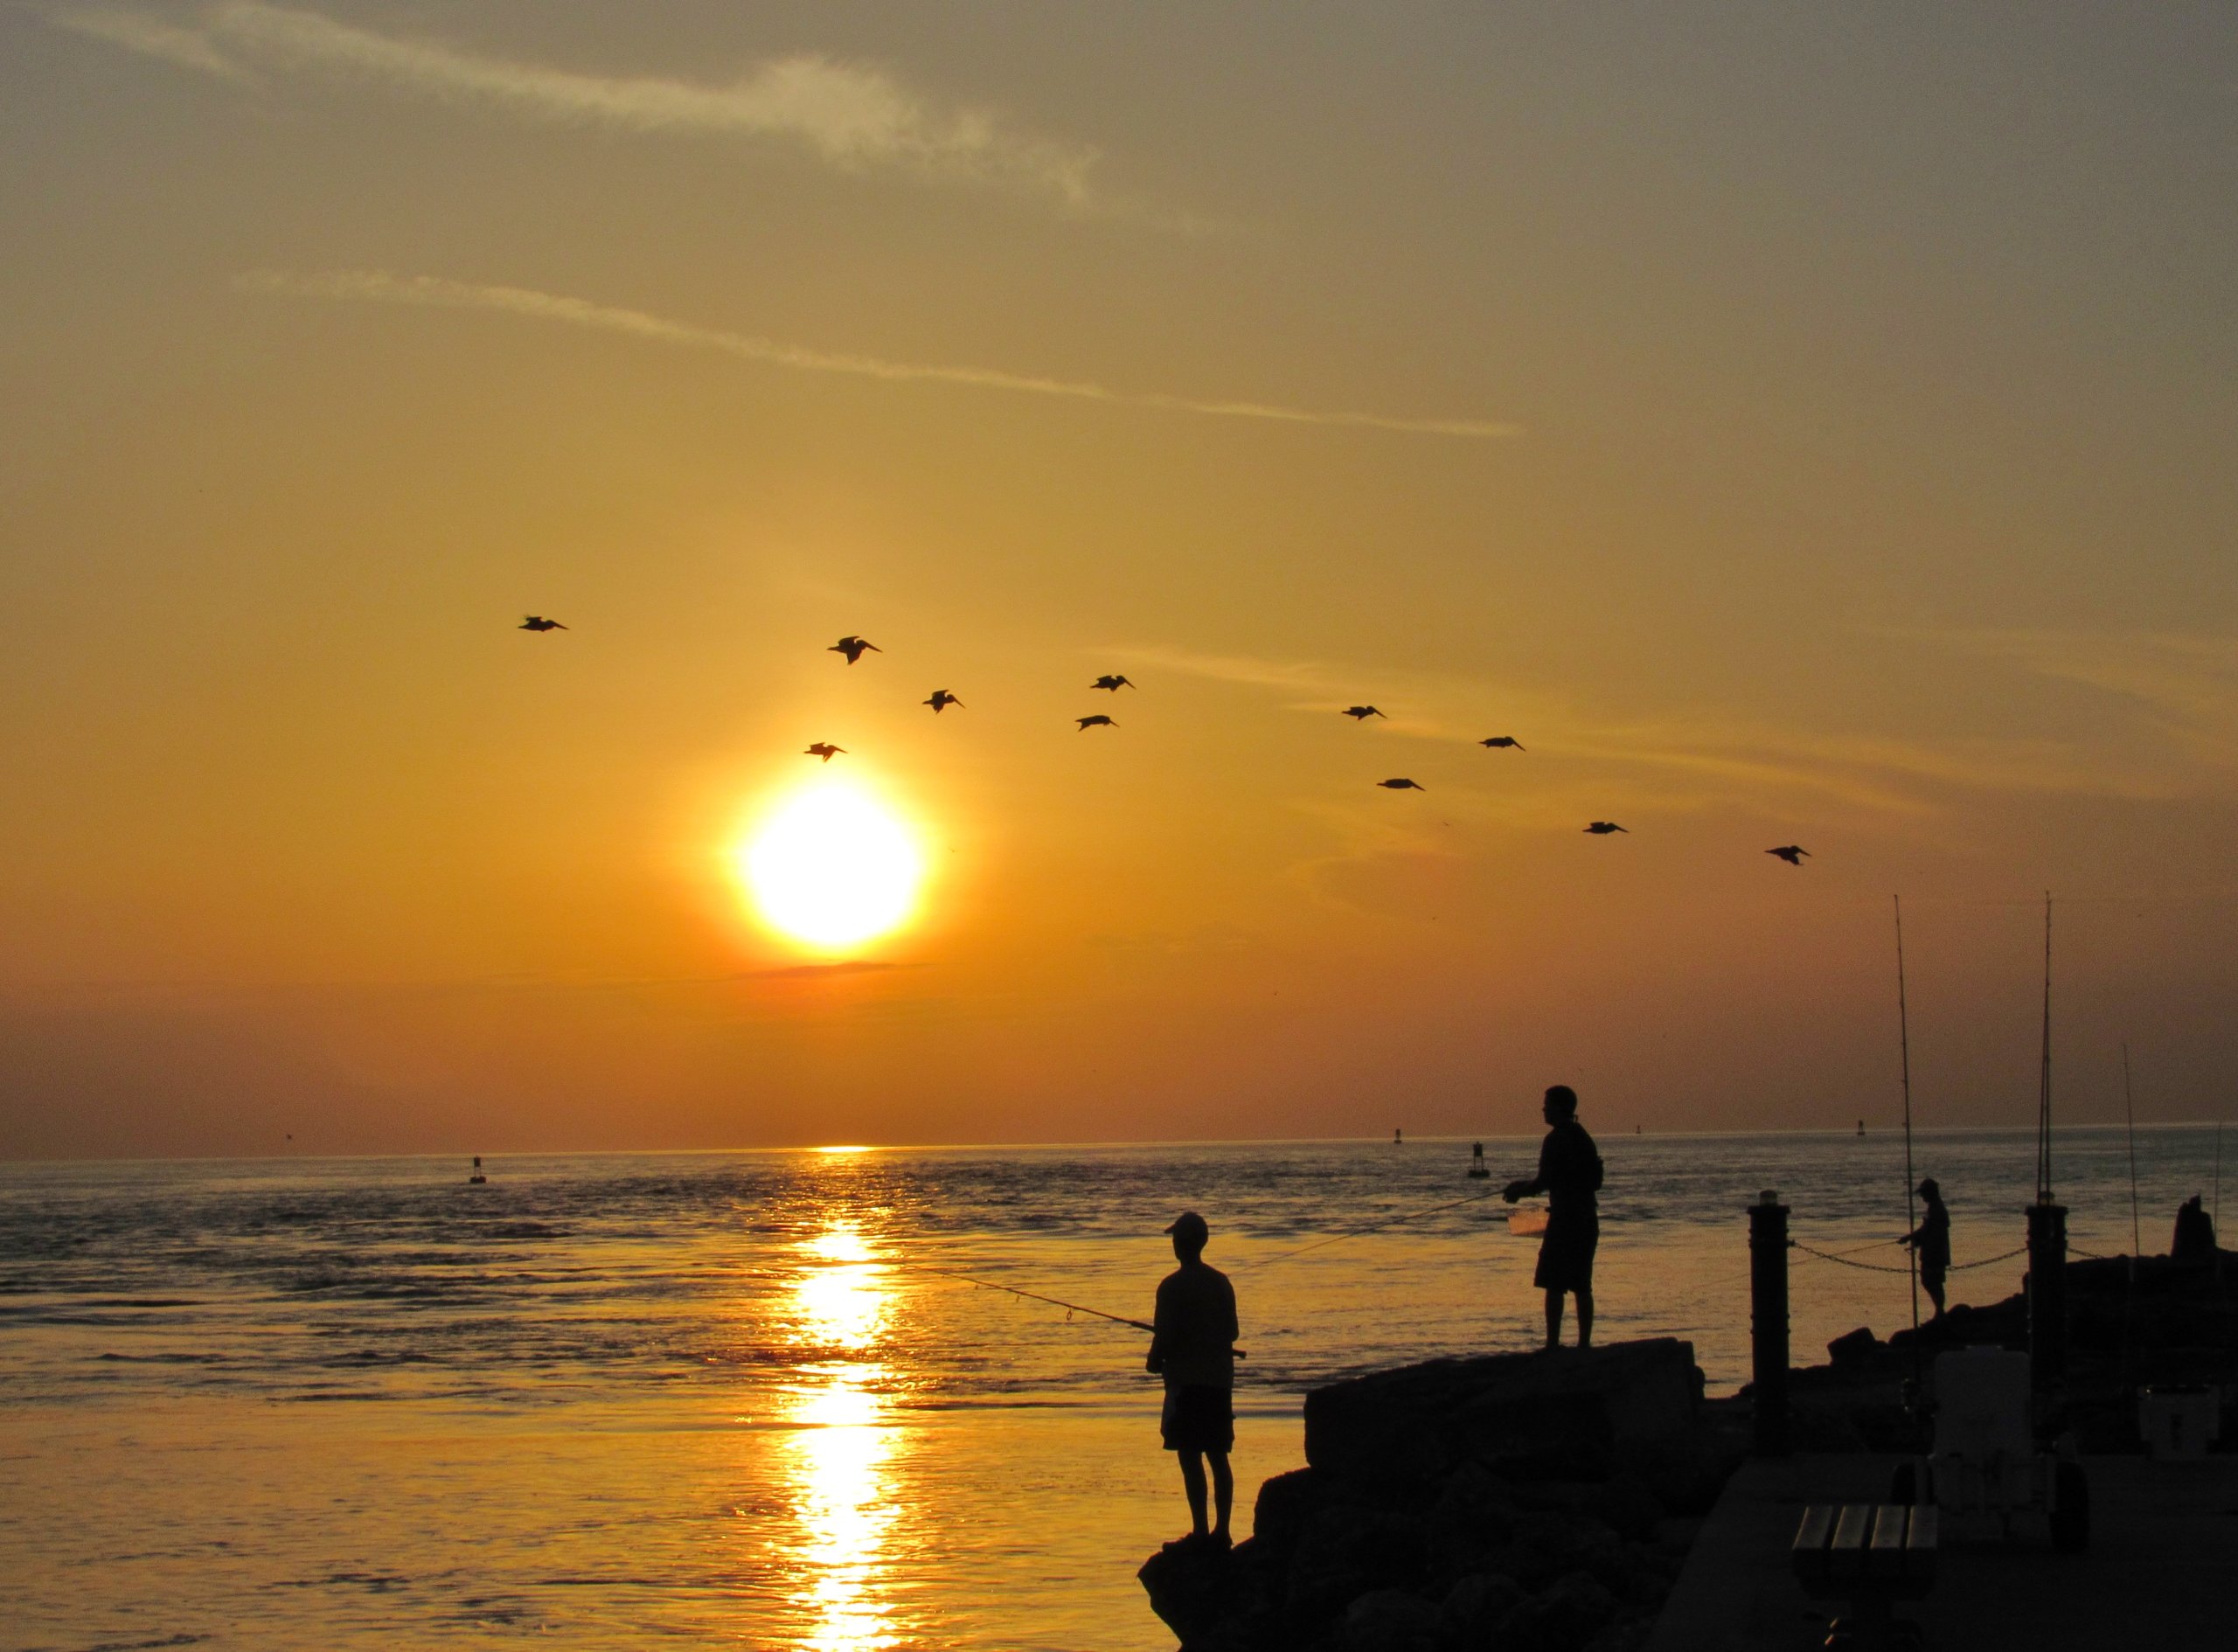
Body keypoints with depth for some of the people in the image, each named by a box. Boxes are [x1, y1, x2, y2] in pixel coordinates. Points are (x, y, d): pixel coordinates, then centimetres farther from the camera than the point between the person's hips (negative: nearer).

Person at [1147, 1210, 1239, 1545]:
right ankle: (1221, 1529, 9)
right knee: (1219, 1457, 10)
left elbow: (1164, 1336, -14)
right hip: (1220, 1379, 6)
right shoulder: (1221, 1282, 8)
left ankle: (1200, 1530, -9)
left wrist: (1155, 1361, 6)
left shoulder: (1172, 1286, -11)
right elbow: (1233, 1332, 13)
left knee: (1190, 1457, -5)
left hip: (1186, 1380, -6)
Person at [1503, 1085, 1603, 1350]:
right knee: (1581, 1286, 11)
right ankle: (1584, 1344, 11)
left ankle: (1553, 1344, -9)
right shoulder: (1583, 1137, 15)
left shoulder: (1556, 1139, -12)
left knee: (1553, 1284, -5)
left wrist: (1518, 1192, 5)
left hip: (1564, 1219, -8)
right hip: (1587, 1218, 8)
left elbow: (1544, 1181, -15)